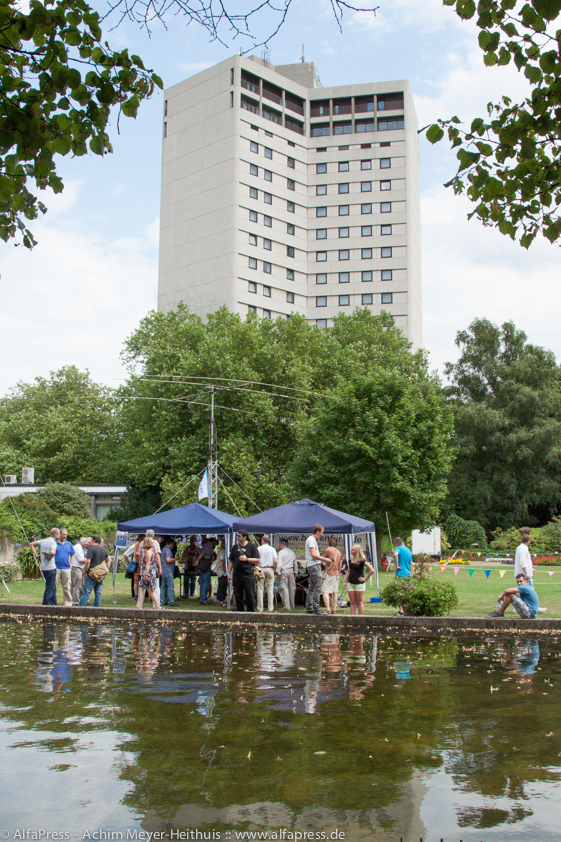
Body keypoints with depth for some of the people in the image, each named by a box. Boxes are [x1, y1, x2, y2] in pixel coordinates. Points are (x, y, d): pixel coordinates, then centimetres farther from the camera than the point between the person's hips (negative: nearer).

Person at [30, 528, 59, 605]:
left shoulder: (43, 541, 12)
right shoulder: (53, 542, -13)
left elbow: (31, 544, 19)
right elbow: (52, 552, -33)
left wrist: (36, 555, 14)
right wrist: (50, 558, -13)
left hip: (43, 567, 8)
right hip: (51, 568, -8)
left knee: (52, 588, 18)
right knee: (50, 588, -1)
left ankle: (54, 605, 24)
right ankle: (45, 605, 0)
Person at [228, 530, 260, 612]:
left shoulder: (252, 546, 2)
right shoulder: (235, 547, 13)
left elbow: (258, 560, -3)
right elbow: (231, 561, 15)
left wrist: (246, 559, -11)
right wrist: (228, 573, 8)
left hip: (248, 575, -4)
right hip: (236, 574, 4)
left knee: (249, 596, -3)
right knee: (238, 596, 7)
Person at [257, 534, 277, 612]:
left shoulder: (259, 549, -1)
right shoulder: (272, 549, 3)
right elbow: (275, 561, -4)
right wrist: (274, 570, 7)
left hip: (261, 569, -1)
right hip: (270, 569, 1)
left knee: (260, 589, 1)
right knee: (270, 589, 3)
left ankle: (260, 609, 1)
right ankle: (270, 608, 3)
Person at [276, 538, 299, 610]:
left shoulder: (281, 552, -7)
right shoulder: (292, 552, 13)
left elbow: (279, 564, -13)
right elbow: (295, 564, 17)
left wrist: (278, 573, -9)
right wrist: (295, 573, 24)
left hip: (283, 571, -6)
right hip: (291, 571, 6)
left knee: (284, 589, -4)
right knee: (292, 589, 11)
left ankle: (287, 606, -7)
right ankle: (292, 606, 18)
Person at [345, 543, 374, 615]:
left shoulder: (362, 560, -11)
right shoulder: (350, 559, 9)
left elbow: (371, 570, -15)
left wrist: (365, 579, -11)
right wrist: (345, 580, 11)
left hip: (359, 583, -6)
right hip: (350, 583, 6)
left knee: (360, 602, 1)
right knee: (352, 602, 7)